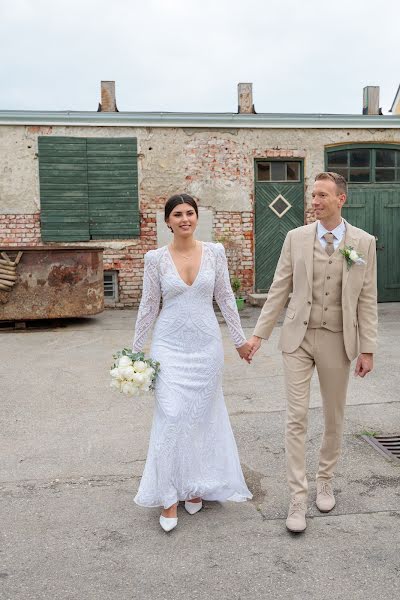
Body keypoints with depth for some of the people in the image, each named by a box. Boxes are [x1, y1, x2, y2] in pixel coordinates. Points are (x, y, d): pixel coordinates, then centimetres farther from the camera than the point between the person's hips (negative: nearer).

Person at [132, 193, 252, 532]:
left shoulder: (215, 252, 0)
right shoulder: (156, 258, -3)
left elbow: (225, 298, 6)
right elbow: (149, 306, 3)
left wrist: (240, 339, 9)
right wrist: (136, 350, 5)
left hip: (206, 345, 2)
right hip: (170, 346, -1)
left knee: (202, 416, 10)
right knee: (170, 418, -6)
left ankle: (196, 486, 30)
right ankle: (169, 496, 9)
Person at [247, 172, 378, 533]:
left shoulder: (364, 242, -1)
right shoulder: (296, 238, 0)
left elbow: (367, 299, -1)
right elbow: (279, 290, 2)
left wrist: (367, 349, -3)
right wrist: (259, 333, -2)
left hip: (338, 340, 1)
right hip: (298, 338, 0)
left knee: (334, 418, 13)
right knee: (297, 418, -2)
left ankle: (325, 480, 36)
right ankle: (298, 498, 8)